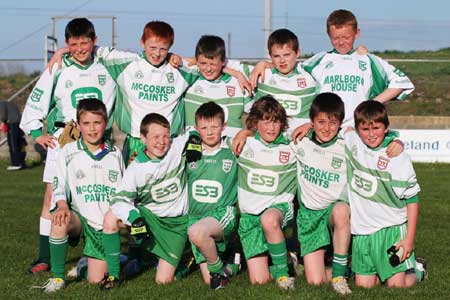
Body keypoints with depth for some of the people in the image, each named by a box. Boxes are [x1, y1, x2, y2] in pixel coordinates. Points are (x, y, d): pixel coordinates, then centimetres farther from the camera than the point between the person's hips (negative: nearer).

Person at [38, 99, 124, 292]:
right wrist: (62, 205, -23)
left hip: (105, 225, 2)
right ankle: (57, 277, -22)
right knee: (59, 221, -39)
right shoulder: (68, 152, 1)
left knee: (95, 281, -4)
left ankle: (87, 263, 35)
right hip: (79, 217, -2)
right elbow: (59, 186, -4)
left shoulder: (115, 154, 9)